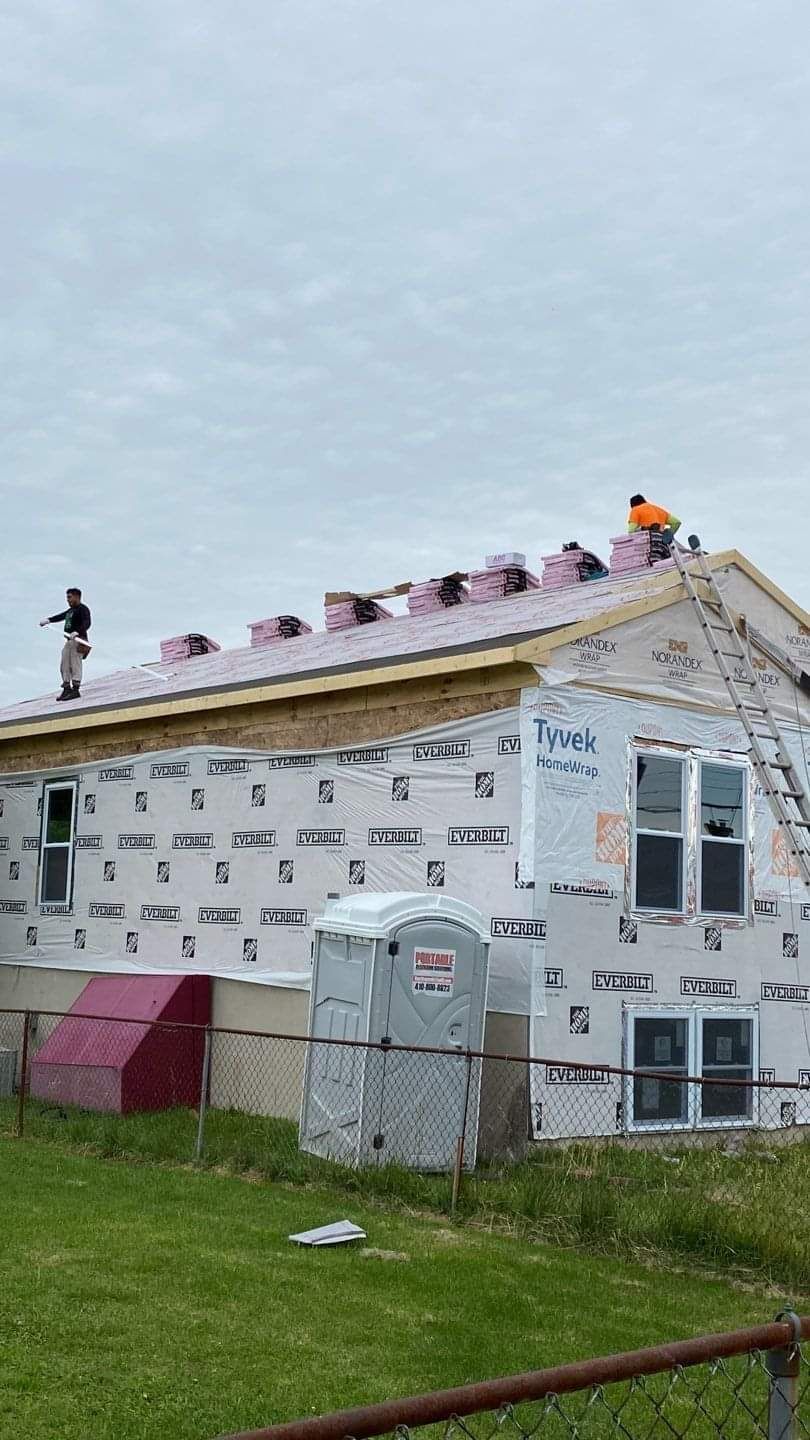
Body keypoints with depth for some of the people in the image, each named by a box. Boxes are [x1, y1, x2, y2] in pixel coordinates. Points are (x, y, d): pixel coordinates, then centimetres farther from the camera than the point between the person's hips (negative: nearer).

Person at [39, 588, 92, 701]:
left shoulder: (83, 609, -9)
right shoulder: (70, 610, 19)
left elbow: (87, 623, -24)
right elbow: (61, 616, 37)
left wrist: (76, 632, -38)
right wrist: (48, 620, 30)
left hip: (78, 641, -9)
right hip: (69, 641, 9)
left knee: (75, 665, -10)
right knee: (64, 666, 8)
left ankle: (75, 690, -8)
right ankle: (67, 689, 13)